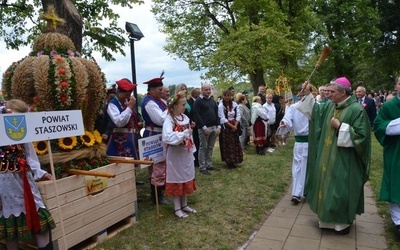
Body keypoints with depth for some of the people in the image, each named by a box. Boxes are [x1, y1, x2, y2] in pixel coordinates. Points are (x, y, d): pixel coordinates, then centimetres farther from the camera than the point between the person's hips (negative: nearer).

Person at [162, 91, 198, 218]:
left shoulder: (185, 117, 5)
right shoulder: (169, 120, -17)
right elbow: (167, 137, -32)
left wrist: (192, 150, 11)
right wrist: (184, 134, -29)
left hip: (186, 153, 7)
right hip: (175, 154, -7)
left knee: (186, 178, 15)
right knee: (176, 180, 5)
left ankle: (184, 205, 29)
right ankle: (177, 208, 18)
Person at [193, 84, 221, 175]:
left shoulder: (212, 100, 15)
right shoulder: (198, 101, -6)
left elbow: (216, 114, 16)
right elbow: (197, 115, -13)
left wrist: (218, 126, 6)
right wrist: (204, 127, -18)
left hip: (214, 127, 6)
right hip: (204, 128, -6)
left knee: (210, 147, 12)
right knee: (203, 148, 0)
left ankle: (209, 165, 23)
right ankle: (202, 167, 6)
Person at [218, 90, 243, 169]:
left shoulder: (235, 104, 3)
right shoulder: (220, 106, -10)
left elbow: (238, 116, 1)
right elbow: (223, 119, -14)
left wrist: (235, 126, -11)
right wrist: (232, 126, -15)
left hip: (235, 127, 5)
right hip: (225, 128, -4)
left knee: (235, 144, 8)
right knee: (227, 145, 0)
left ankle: (233, 161, 20)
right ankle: (229, 162, 9)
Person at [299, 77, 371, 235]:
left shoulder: (356, 109, -16)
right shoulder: (329, 106, 4)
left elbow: (361, 135, -19)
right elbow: (316, 111, 21)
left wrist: (340, 126, -20)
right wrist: (308, 95, 11)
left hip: (343, 160, -7)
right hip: (328, 157, 8)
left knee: (340, 189, 2)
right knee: (327, 185, 15)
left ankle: (344, 221, 22)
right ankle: (329, 218, 31)